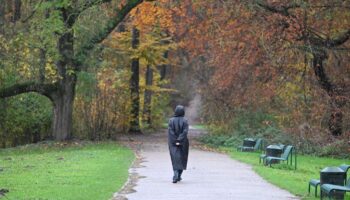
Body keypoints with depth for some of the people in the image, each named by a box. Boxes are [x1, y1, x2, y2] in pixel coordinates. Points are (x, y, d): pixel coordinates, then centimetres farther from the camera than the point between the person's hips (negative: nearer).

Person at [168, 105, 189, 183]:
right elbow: (185, 132, -16)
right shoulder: (185, 121, -6)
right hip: (183, 143, 0)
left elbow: (170, 132, -10)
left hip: (173, 143, 0)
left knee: (175, 159, -1)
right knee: (182, 159, 16)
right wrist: (179, 141, -17)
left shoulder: (171, 120, -3)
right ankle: (178, 176, 20)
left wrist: (175, 141, -10)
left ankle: (175, 176, -21)